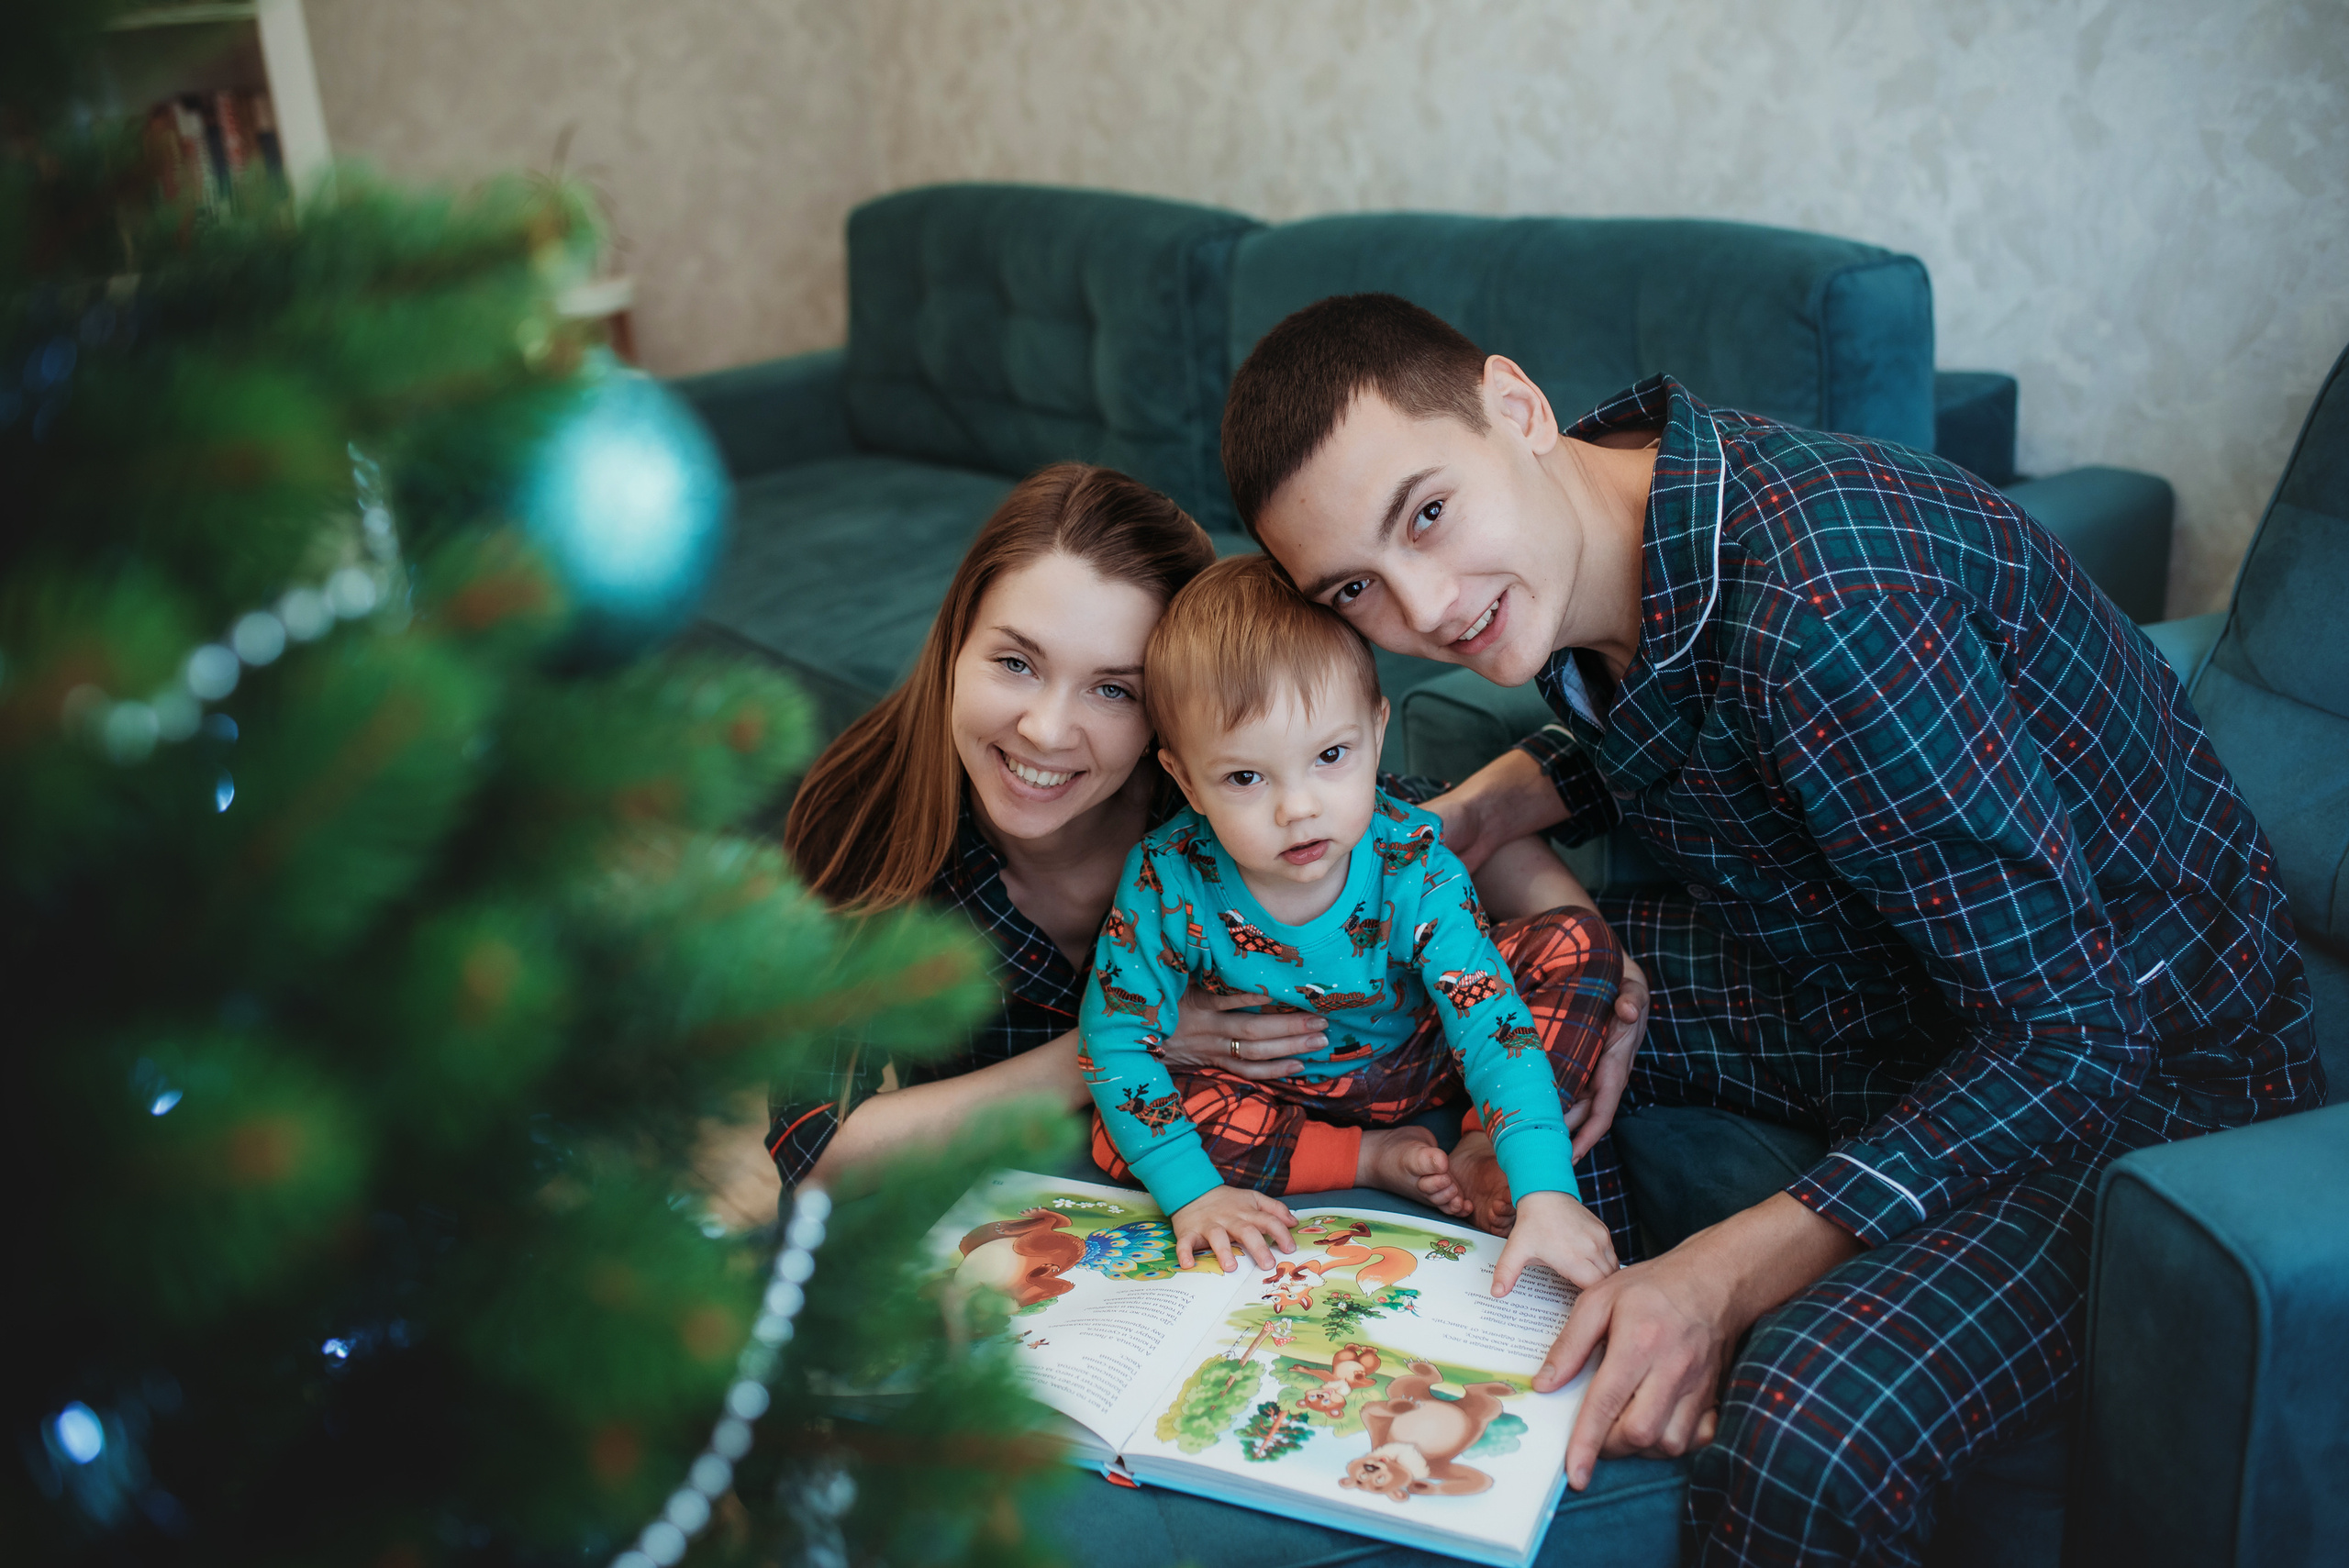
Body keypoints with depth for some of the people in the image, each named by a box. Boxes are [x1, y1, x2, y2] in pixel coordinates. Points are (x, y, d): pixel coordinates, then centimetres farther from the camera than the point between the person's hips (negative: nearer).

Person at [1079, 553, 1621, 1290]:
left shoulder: (1413, 866, -27)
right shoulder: (1167, 877, -26)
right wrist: (1191, 1190, -29)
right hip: (1273, 1091, 1)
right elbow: (1116, 1037, -19)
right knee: (1119, 1137, -26)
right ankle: (1374, 1159, -16)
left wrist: (1545, 1194, -43)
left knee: (1576, 943, -18)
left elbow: (1493, 1027, -31)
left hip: (1419, 1060, -1)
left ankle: (1485, 1154, -17)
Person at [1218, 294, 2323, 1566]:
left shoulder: (1820, 602, -33)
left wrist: (1725, 1274, -32)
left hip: (2139, 1055, -8)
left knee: (1803, 1441, -33)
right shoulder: (1563, 552, -6)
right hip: (1884, 979, 8)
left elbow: (2070, 1029, -28)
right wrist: (1466, 817, 0)